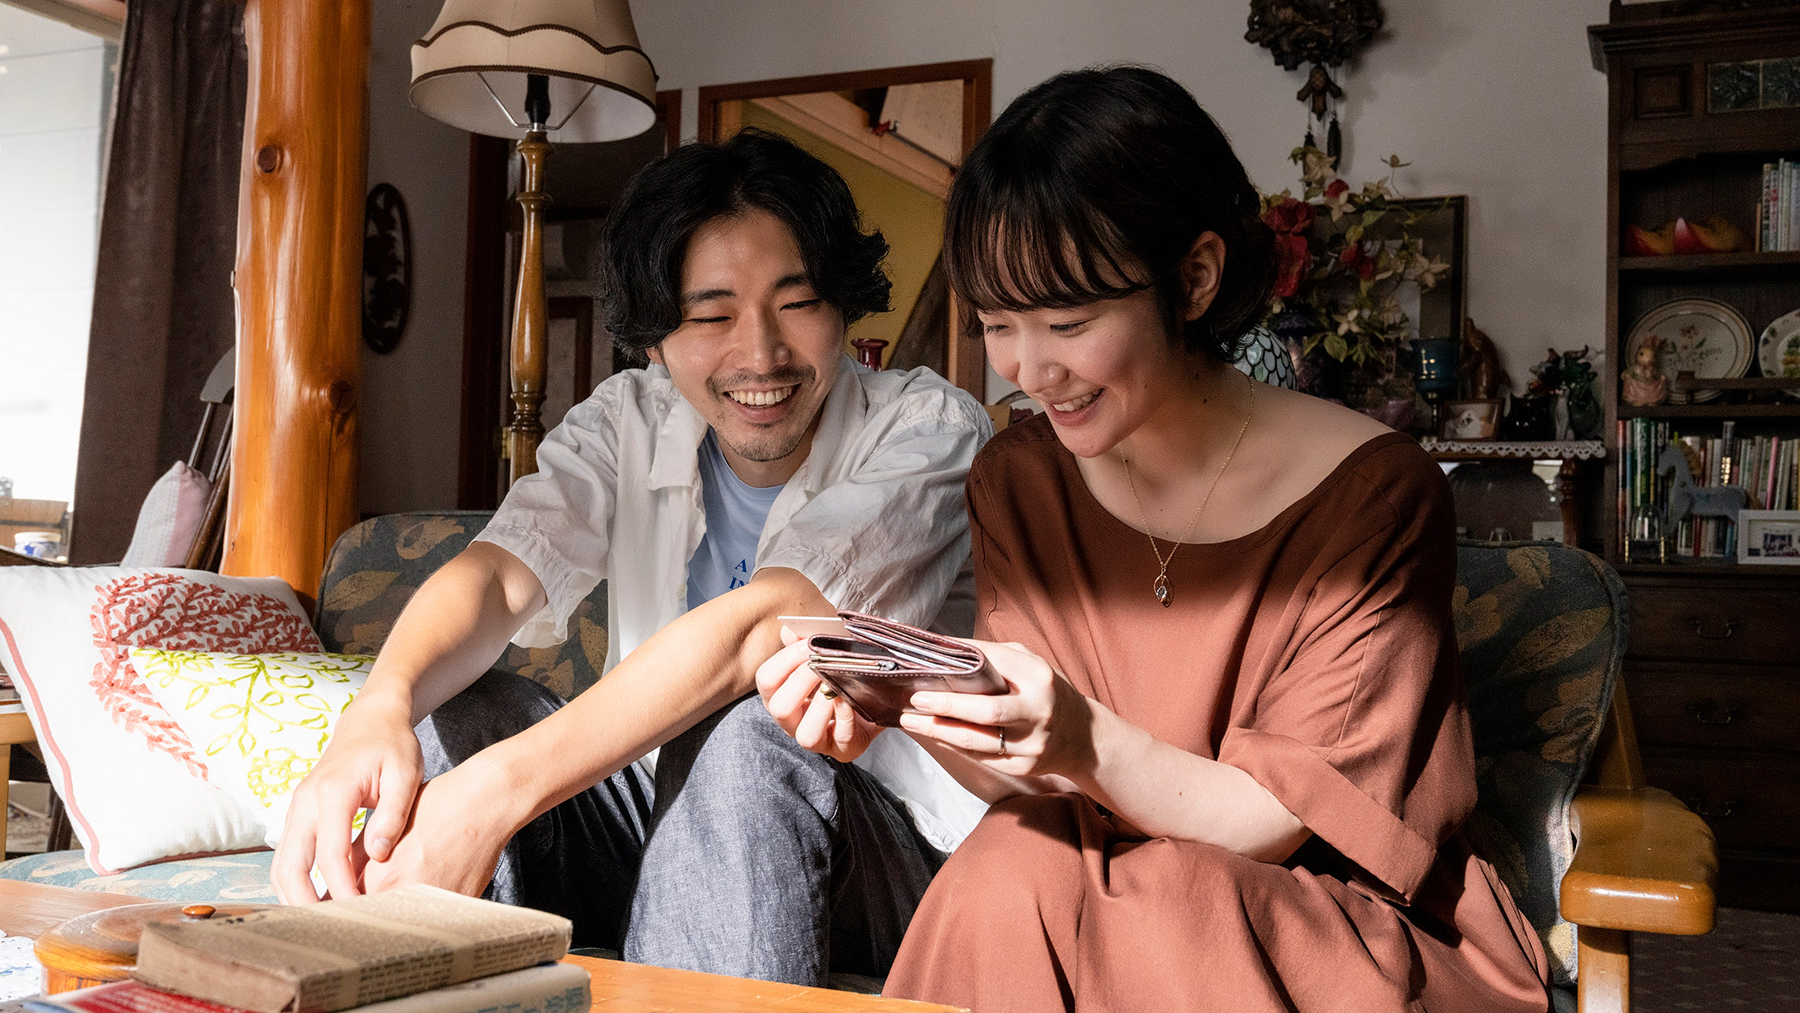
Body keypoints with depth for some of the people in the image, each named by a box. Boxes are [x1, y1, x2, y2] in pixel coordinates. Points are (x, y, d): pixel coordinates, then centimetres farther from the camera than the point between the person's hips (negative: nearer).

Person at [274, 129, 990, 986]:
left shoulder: (925, 430, -15)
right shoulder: (628, 425, 1)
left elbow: (759, 626, -30)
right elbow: (499, 573, -17)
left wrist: (501, 786, -40)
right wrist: (377, 710, -40)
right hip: (673, 819, 4)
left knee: (739, 734, -34)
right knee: (450, 710, -16)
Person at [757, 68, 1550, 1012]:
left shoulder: (1371, 492, -15)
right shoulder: (1015, 481, -1)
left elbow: (1279, 821, -16)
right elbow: (1034, 788, -5)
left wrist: (1088, 744, -34)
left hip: (1353, 926, -3)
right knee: (1008, 868, -29)